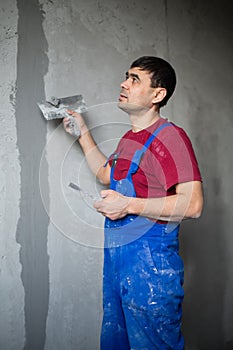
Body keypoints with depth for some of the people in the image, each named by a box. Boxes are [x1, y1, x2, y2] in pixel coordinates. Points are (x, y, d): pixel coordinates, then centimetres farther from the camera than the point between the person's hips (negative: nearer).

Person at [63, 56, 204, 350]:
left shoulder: (170, 136, -16)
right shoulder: (129, 138, 13)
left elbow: (192, 204, -24)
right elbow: (106, 175, 29)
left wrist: (129, 205, -24)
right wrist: (82, 133, 24)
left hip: (150, 262, -9)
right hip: (116, 258, 10)